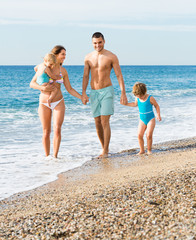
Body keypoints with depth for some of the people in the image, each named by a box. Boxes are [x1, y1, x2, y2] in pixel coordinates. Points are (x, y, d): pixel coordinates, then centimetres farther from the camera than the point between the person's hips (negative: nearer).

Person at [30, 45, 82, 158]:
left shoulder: (63, 71, 4)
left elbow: (69, 89, 7)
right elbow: (32, 83, -3)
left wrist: (82, 97, -3)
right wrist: (44, 88, -20)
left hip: (58, 103, 1)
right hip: (44, 103, -1)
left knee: (57, 129, -11)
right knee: (46, 132, 3)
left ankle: (55, 156, -2)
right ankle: (47, 156, 14)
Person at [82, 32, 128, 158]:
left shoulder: (111, 57, -6)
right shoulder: (88, 58, 6)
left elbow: (119, 76, -5)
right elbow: (85, 76, 6)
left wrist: (123, 93, -11)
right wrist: (83, 93, -5)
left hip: (107, 91, -4)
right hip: (94, 92, 4)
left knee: (105, 121, -11)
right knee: (97, 123, 7)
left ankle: (105, 151, -8)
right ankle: (104, 147, 21)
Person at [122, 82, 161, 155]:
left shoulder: (150, 98, -13)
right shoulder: (137, 98, 1)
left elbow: (157, 106, -1)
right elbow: (135, 104, 23)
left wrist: (158, 115, -10)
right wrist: (126, 104, 13)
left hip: (150, 119, -4)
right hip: (142, 120, 4)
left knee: (149, 135, -16)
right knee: (139, 135, -10)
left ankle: (149, 150, 1)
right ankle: (142, 150, 4)